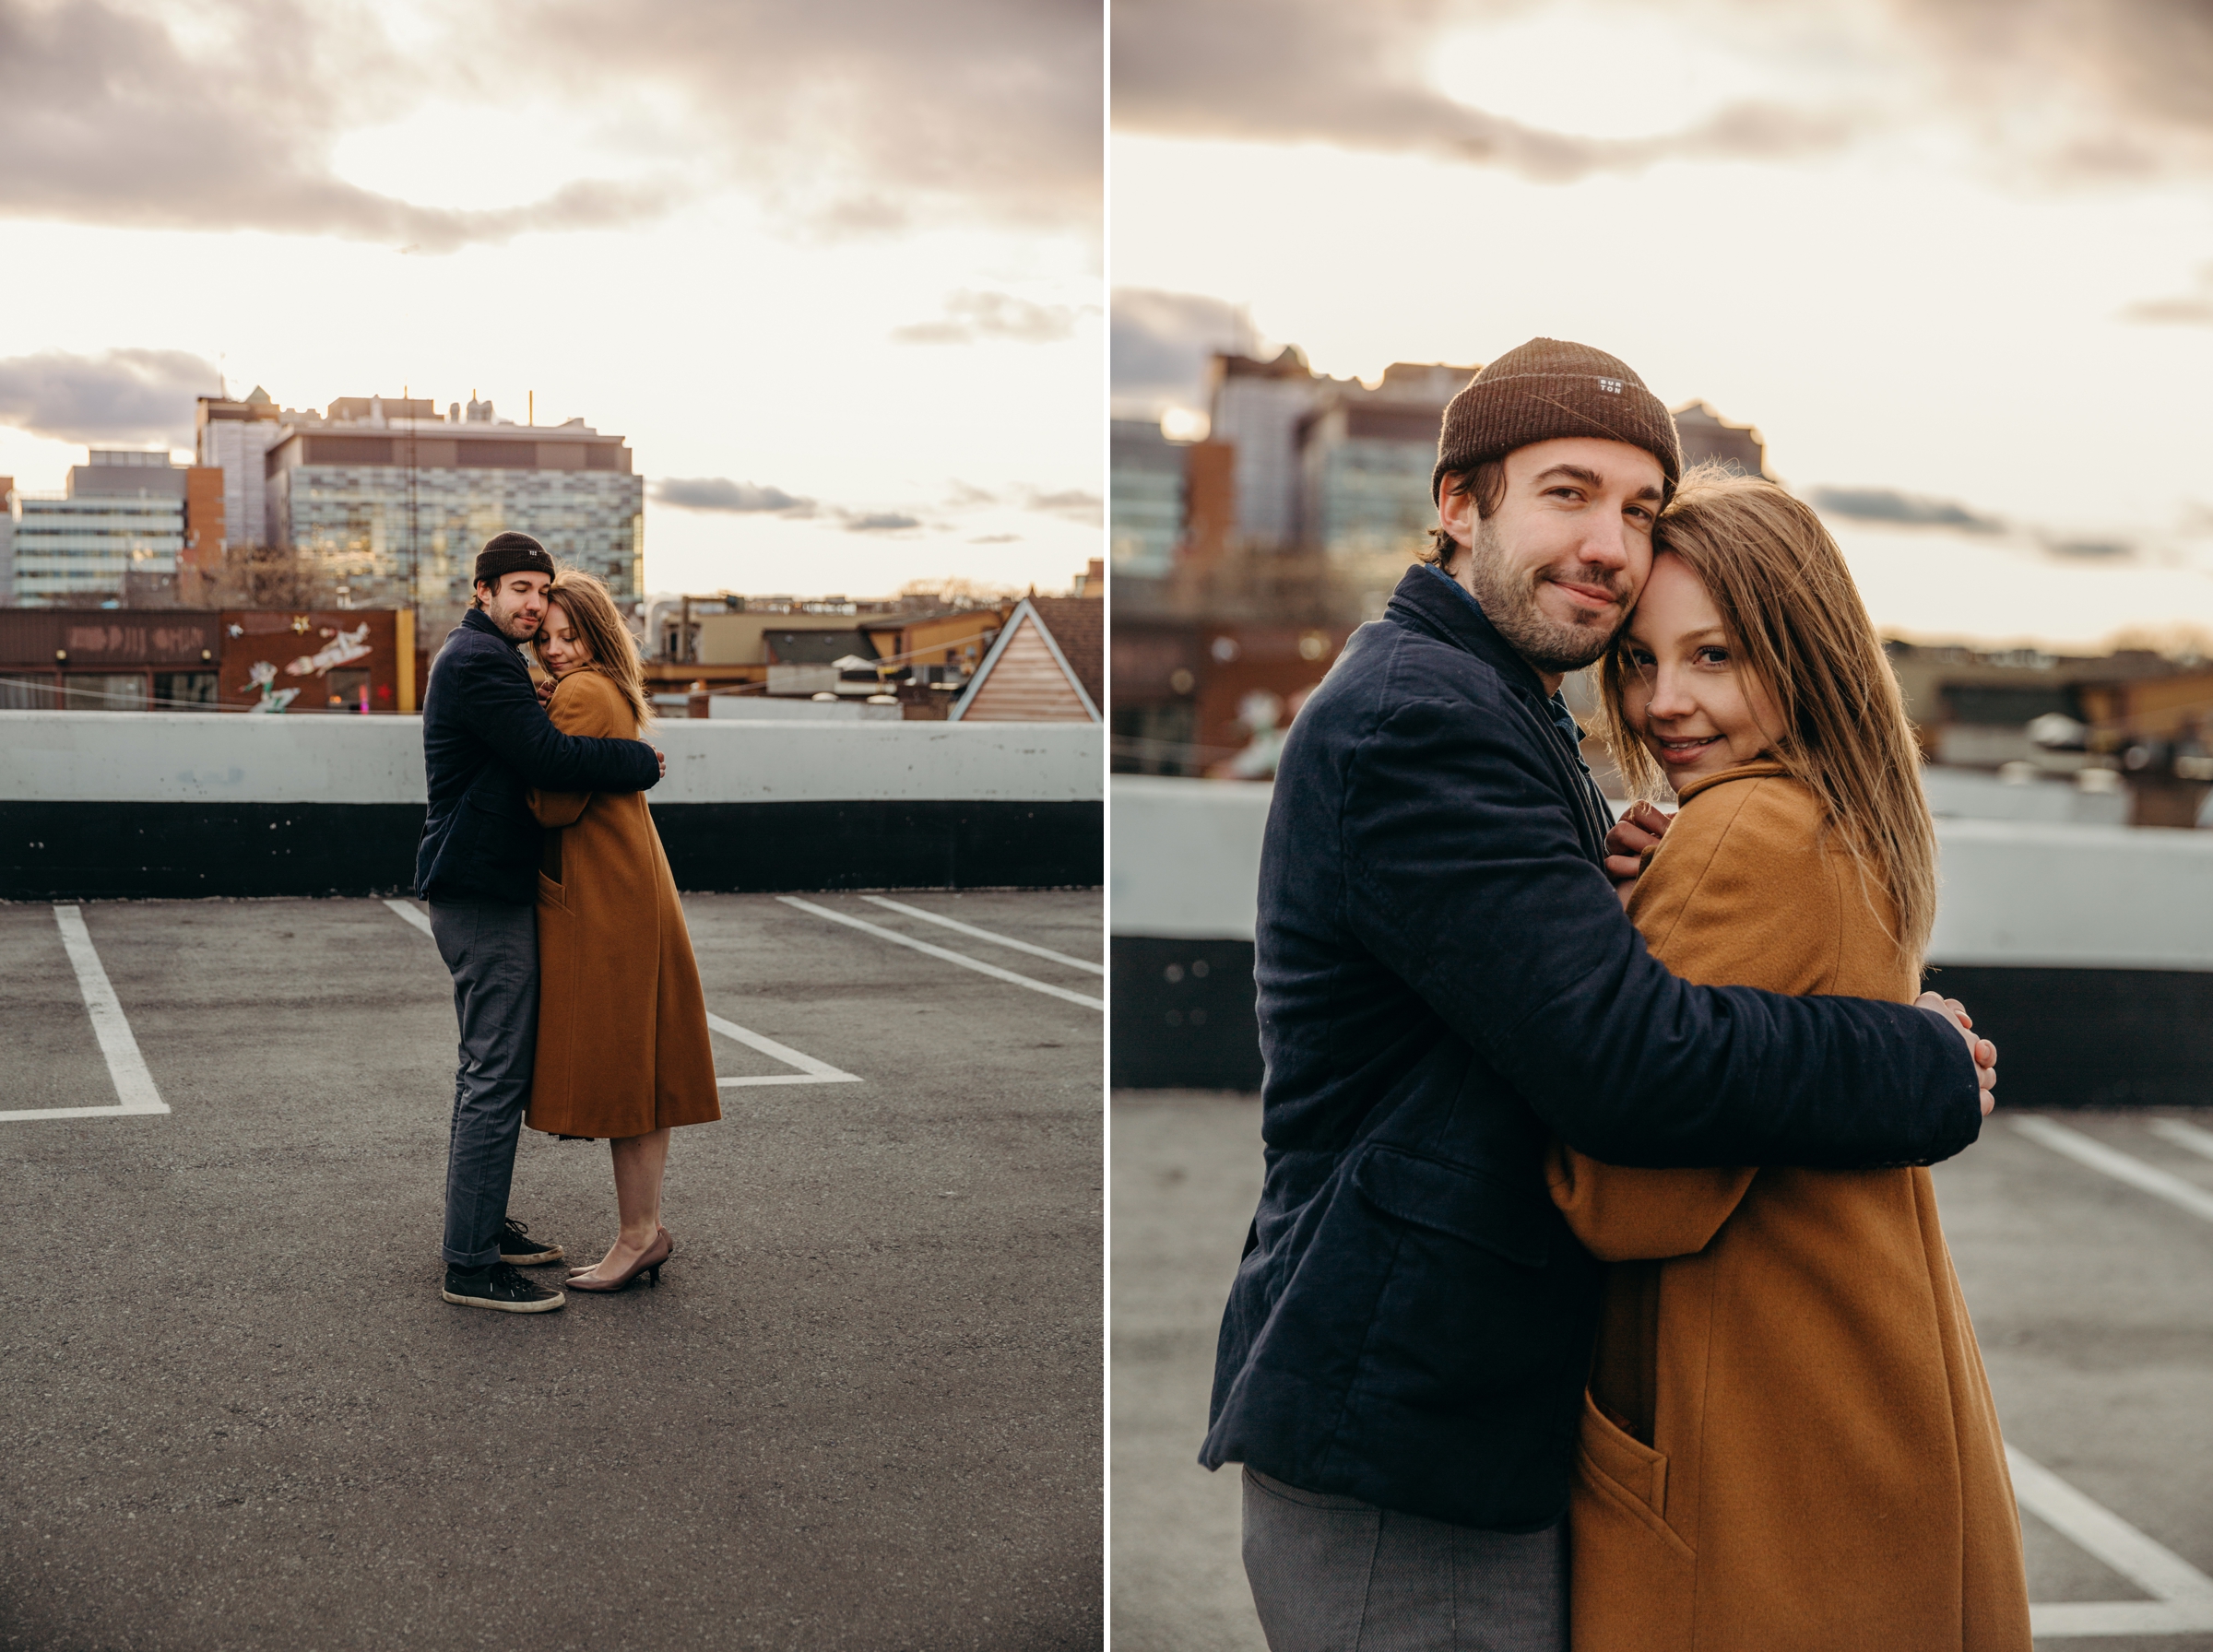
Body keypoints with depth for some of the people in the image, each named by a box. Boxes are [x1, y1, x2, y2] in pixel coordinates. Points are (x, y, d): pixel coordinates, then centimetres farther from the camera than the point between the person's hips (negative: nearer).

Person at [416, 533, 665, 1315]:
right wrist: (643, 762, -11)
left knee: (489, 1066, 19)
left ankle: (480, 1224, 31)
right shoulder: (480, 663, -15)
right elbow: (549, 756, -24)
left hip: (481, 888, 11)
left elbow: (532, 753, 18)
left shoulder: (475, 658, 19)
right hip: (483, 893, -11)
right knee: (496, 1074, -9)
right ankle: (470, 1265, -6)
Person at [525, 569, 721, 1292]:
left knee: (614, 1068, -5)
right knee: (634, 1065, 11)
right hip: (634, 900, 10)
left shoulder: (581, 696, -13)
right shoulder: (613, 693, 19)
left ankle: (639, 1234, 0)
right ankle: (645, 1231, 17)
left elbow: (555, 804, -19)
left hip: (605, 908, -10)